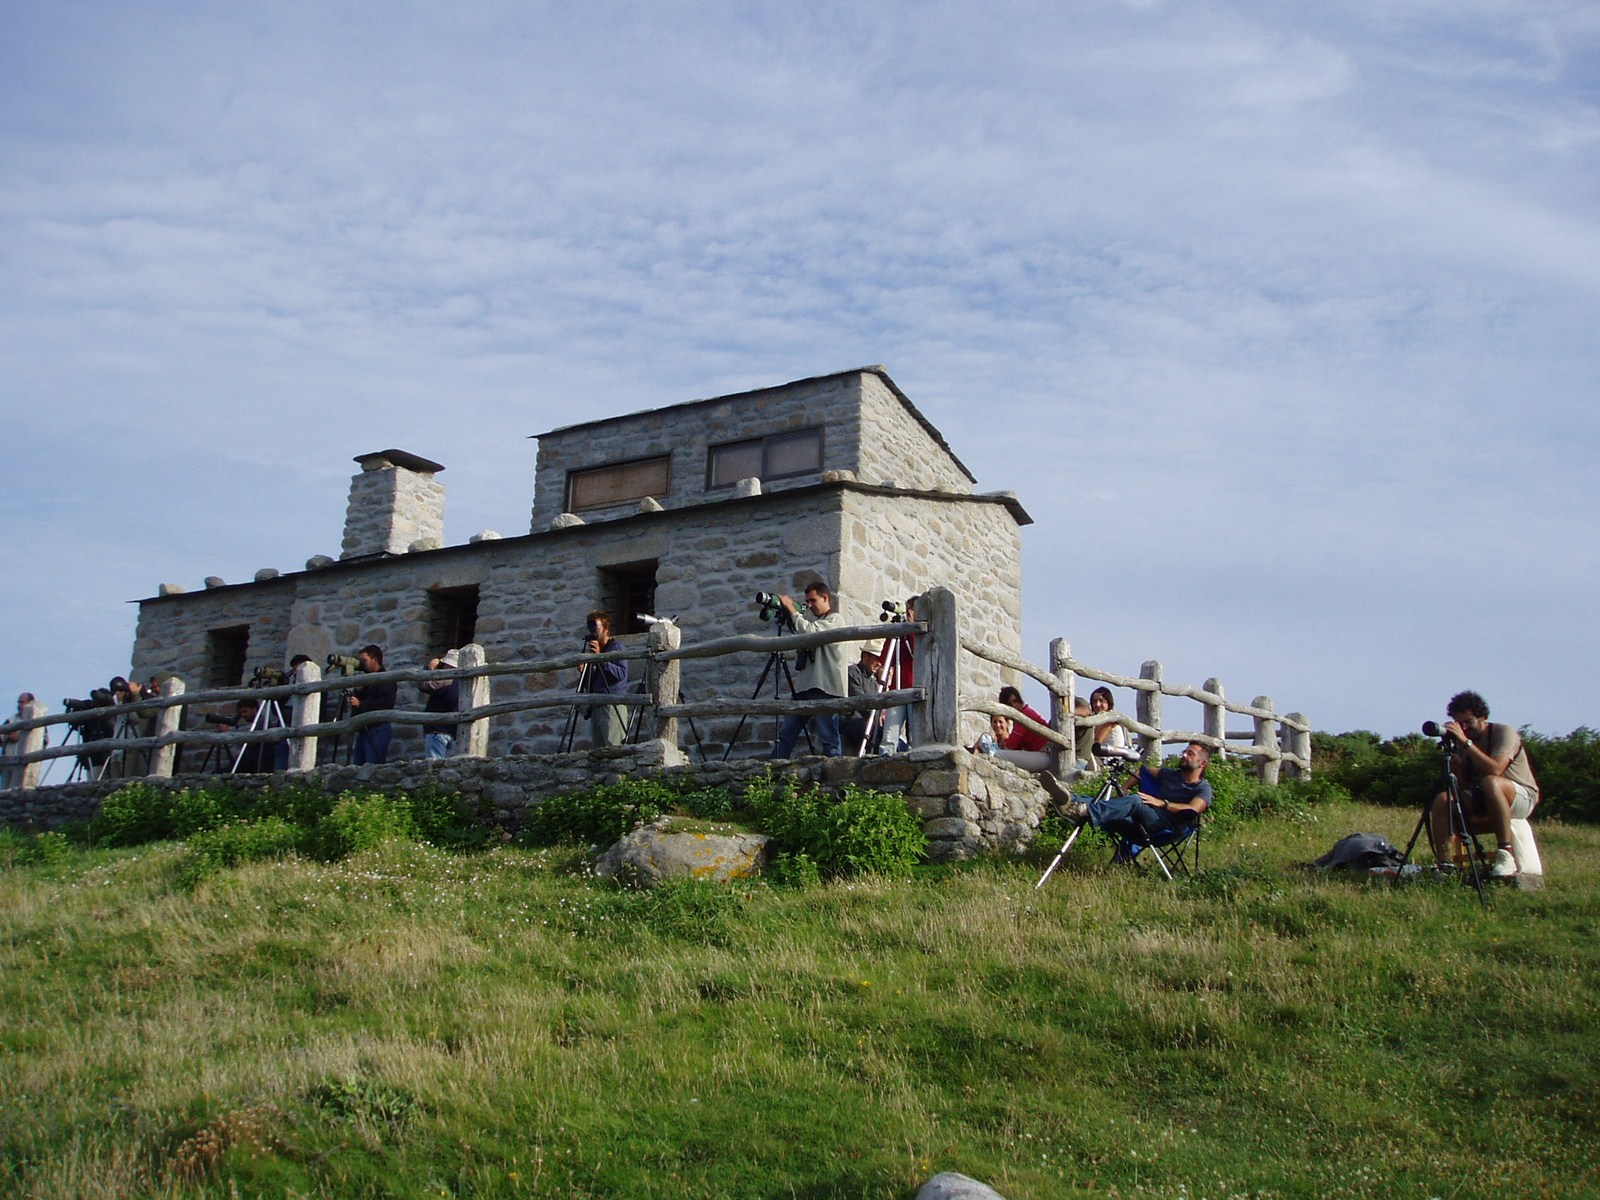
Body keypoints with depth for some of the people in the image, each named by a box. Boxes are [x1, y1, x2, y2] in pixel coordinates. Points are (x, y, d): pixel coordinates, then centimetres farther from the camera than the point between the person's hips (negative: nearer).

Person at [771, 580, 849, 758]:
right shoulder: (812, 619, 25)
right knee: (785, 733, 4)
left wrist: (790, 608, -10)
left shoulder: (834, 619, -2)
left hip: (826, 689, -8)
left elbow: (809, 631, -17)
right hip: (804, 686, 9)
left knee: (829, 736, -8)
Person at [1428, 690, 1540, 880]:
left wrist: (1466, 742, -31)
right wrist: (1455, 759, -15)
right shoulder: (1463, 742, 5)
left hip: (1523, 797, -6)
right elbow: (1464, 785, 0)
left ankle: (1506, 855, -36)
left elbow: (1495, 770, -30)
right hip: (1483, 801, 6)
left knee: (1490, 782, -38)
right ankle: (1445, 865, -24)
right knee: (1442, 801, -19)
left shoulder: (1504, 733, -12)